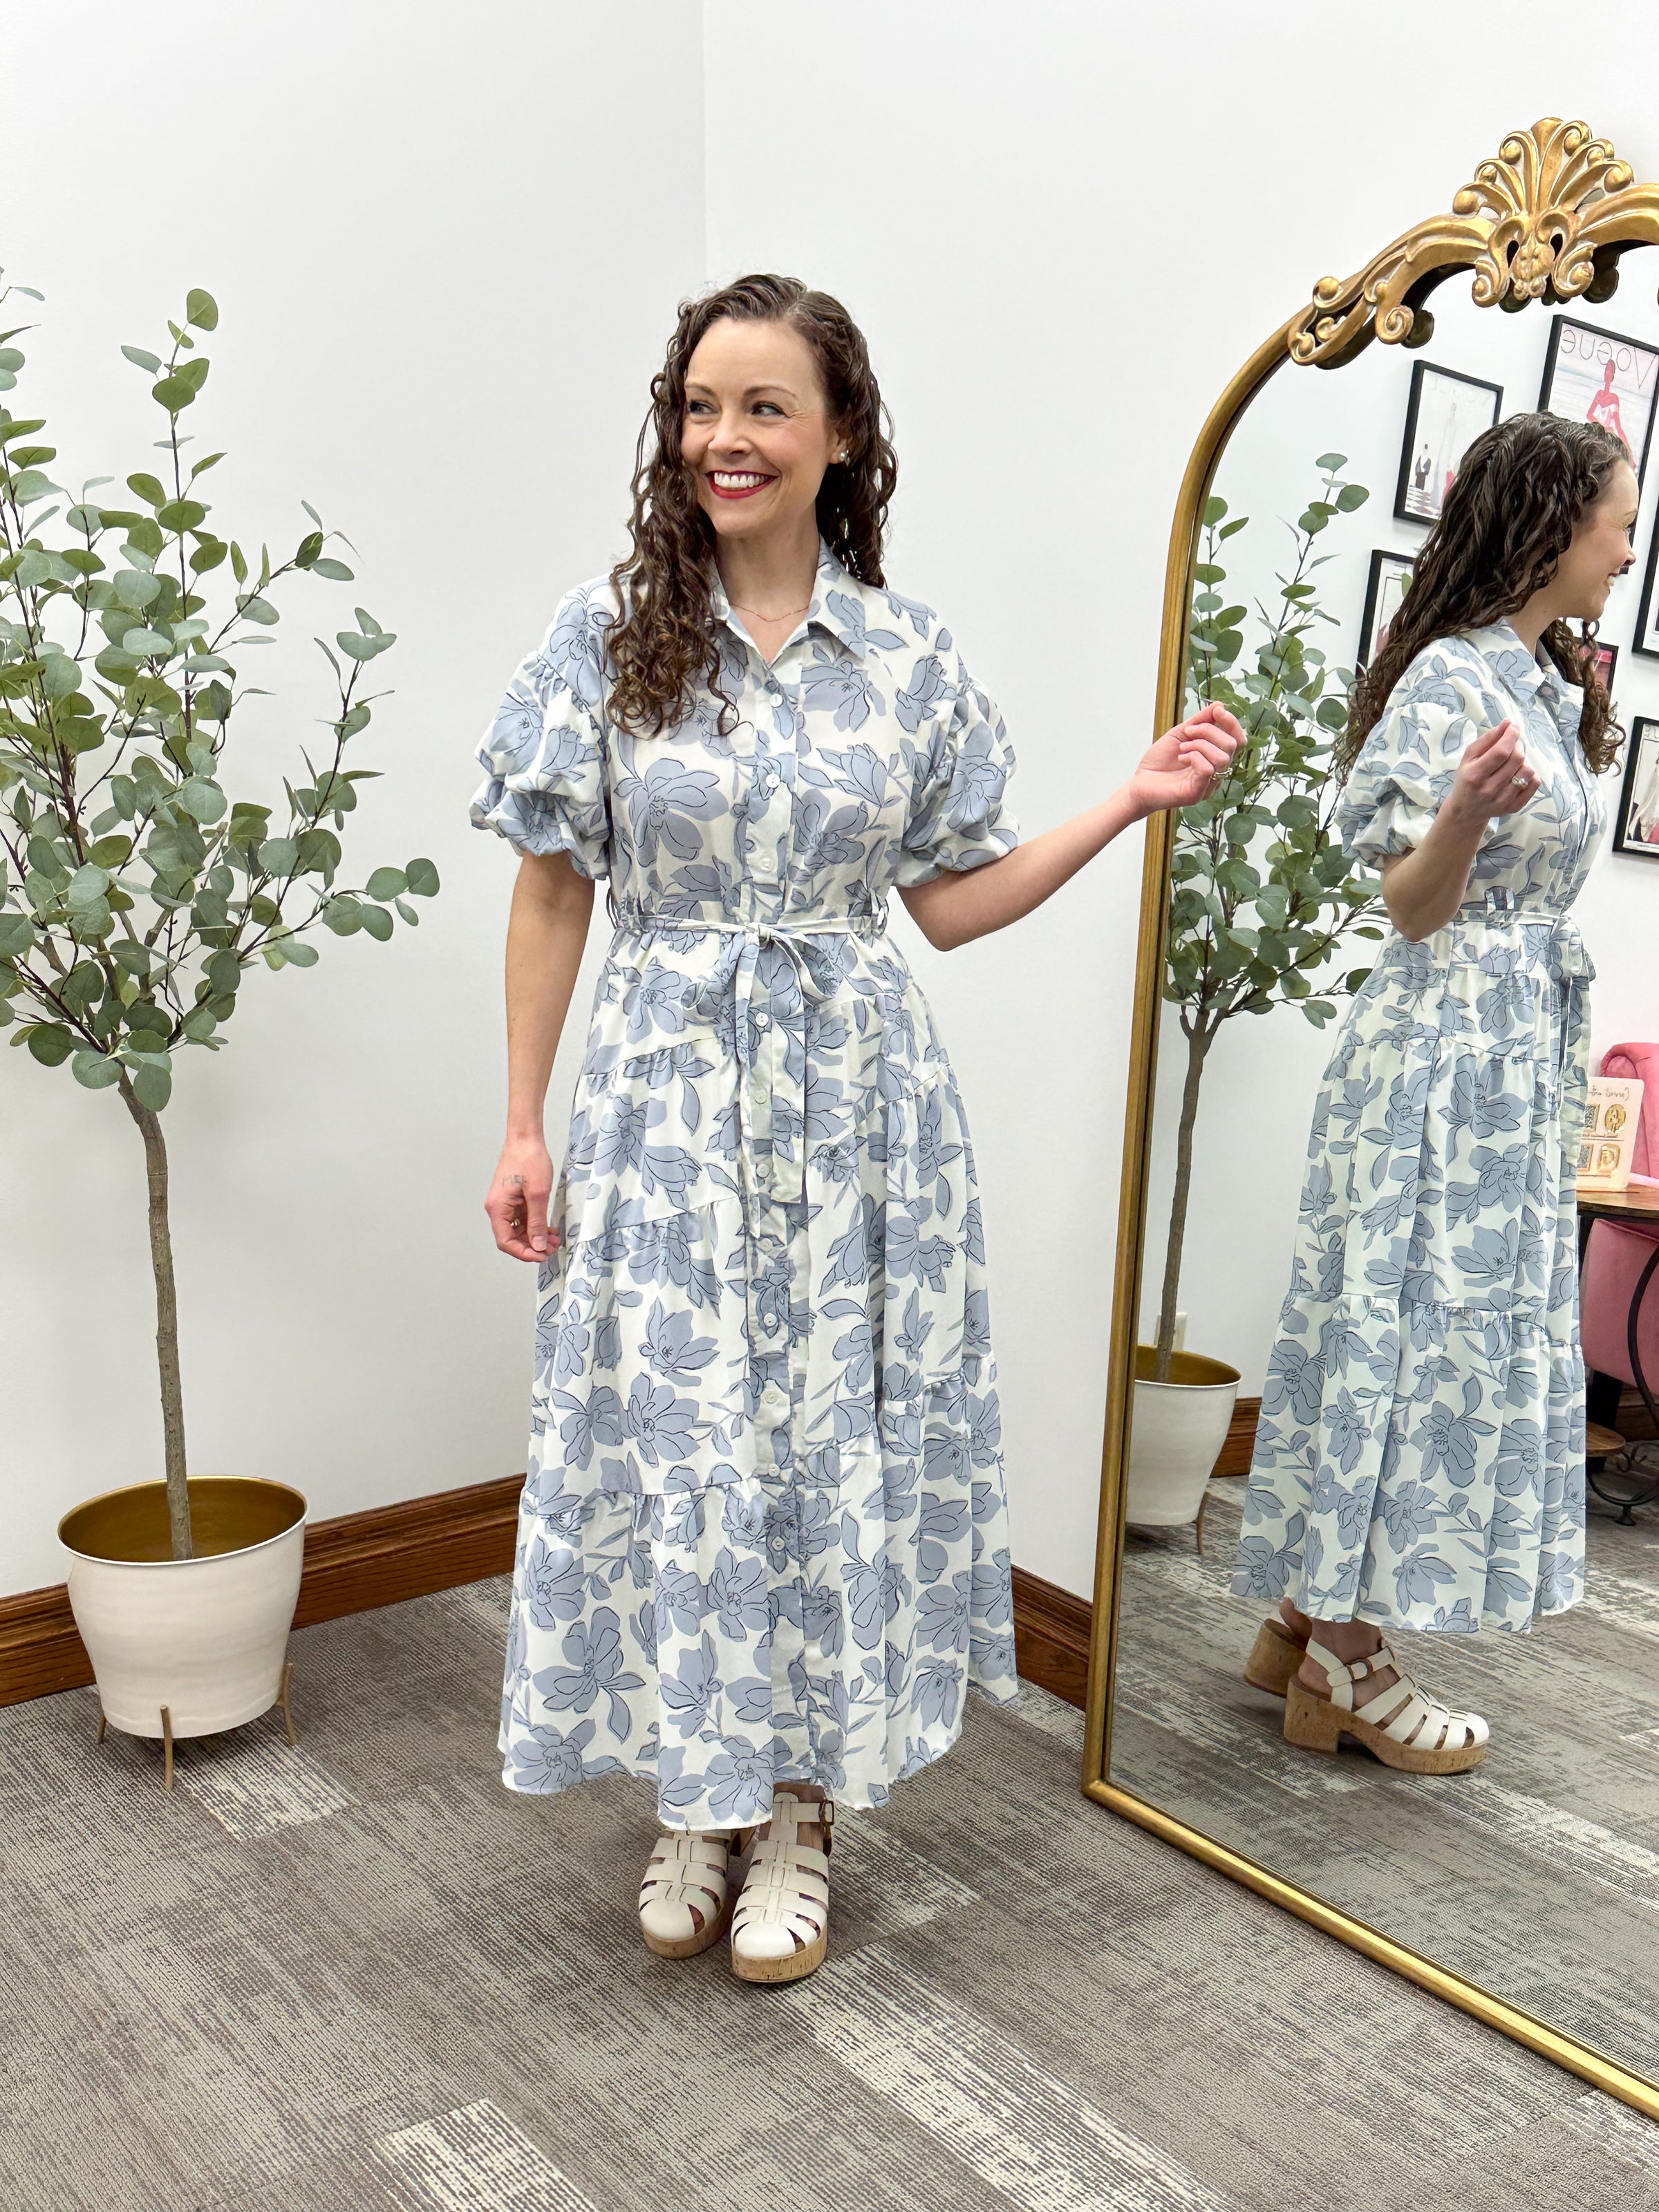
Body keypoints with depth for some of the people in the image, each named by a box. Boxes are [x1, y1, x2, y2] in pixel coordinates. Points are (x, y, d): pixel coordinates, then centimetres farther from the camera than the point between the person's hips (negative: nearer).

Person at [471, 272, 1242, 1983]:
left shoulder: (910, 654, 3)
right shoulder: (606, 633, 0)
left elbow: (951, 904, 7)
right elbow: (554, 890, 1)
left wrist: (1130, 804, -1)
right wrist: (522, 1124, -1)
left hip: (854, 1089, 1)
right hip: (666, 1087, 0)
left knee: (842, 1438, 6)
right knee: (671, 1438, 5)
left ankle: (800, 1806, 27)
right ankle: (696, 1796, 28)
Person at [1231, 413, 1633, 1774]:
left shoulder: (1548, 678, 16)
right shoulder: (1450, 677, -13)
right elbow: (1414, 908, -16)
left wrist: (1588, 714, 26)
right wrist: (1467, 808, -35)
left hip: (1528, 1045, 10)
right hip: (1447, 1040, -10)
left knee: (1482, 1322, 12)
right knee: (1418, 1317, -4)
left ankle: (1307, 1619, 23)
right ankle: (1343, 1662, 10)